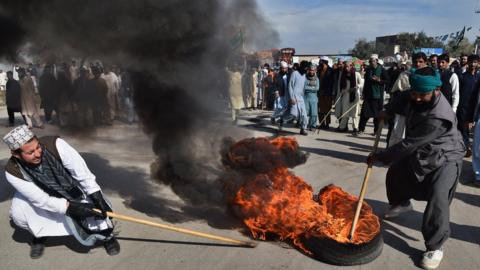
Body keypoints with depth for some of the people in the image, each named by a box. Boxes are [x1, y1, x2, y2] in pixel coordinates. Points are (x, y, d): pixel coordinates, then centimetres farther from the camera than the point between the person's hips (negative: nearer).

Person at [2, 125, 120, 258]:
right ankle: (40, 234, 14)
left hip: (73, 186, -1)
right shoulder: (13, 172, -28)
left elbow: (81, 171, -30)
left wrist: (96, 196, -33)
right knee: (18, 214, -20)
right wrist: (70, 207, -37)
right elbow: (41, 199, -28)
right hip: (42, 193, 2)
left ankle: (107, 235, 15)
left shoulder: (55, 144, -35)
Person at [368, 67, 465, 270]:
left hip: (445, 157, -8)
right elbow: (401, 101, 15)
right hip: (419, 152, 8)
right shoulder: (412, 96, -14)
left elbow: (409, 144, -35)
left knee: (437, 197, -24)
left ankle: (435, 247, -8)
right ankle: (402, 204, 51)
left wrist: (379, 157, -27)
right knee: (395, 174, 20)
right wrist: (388, 111, -3)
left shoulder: (439, 116, -38)